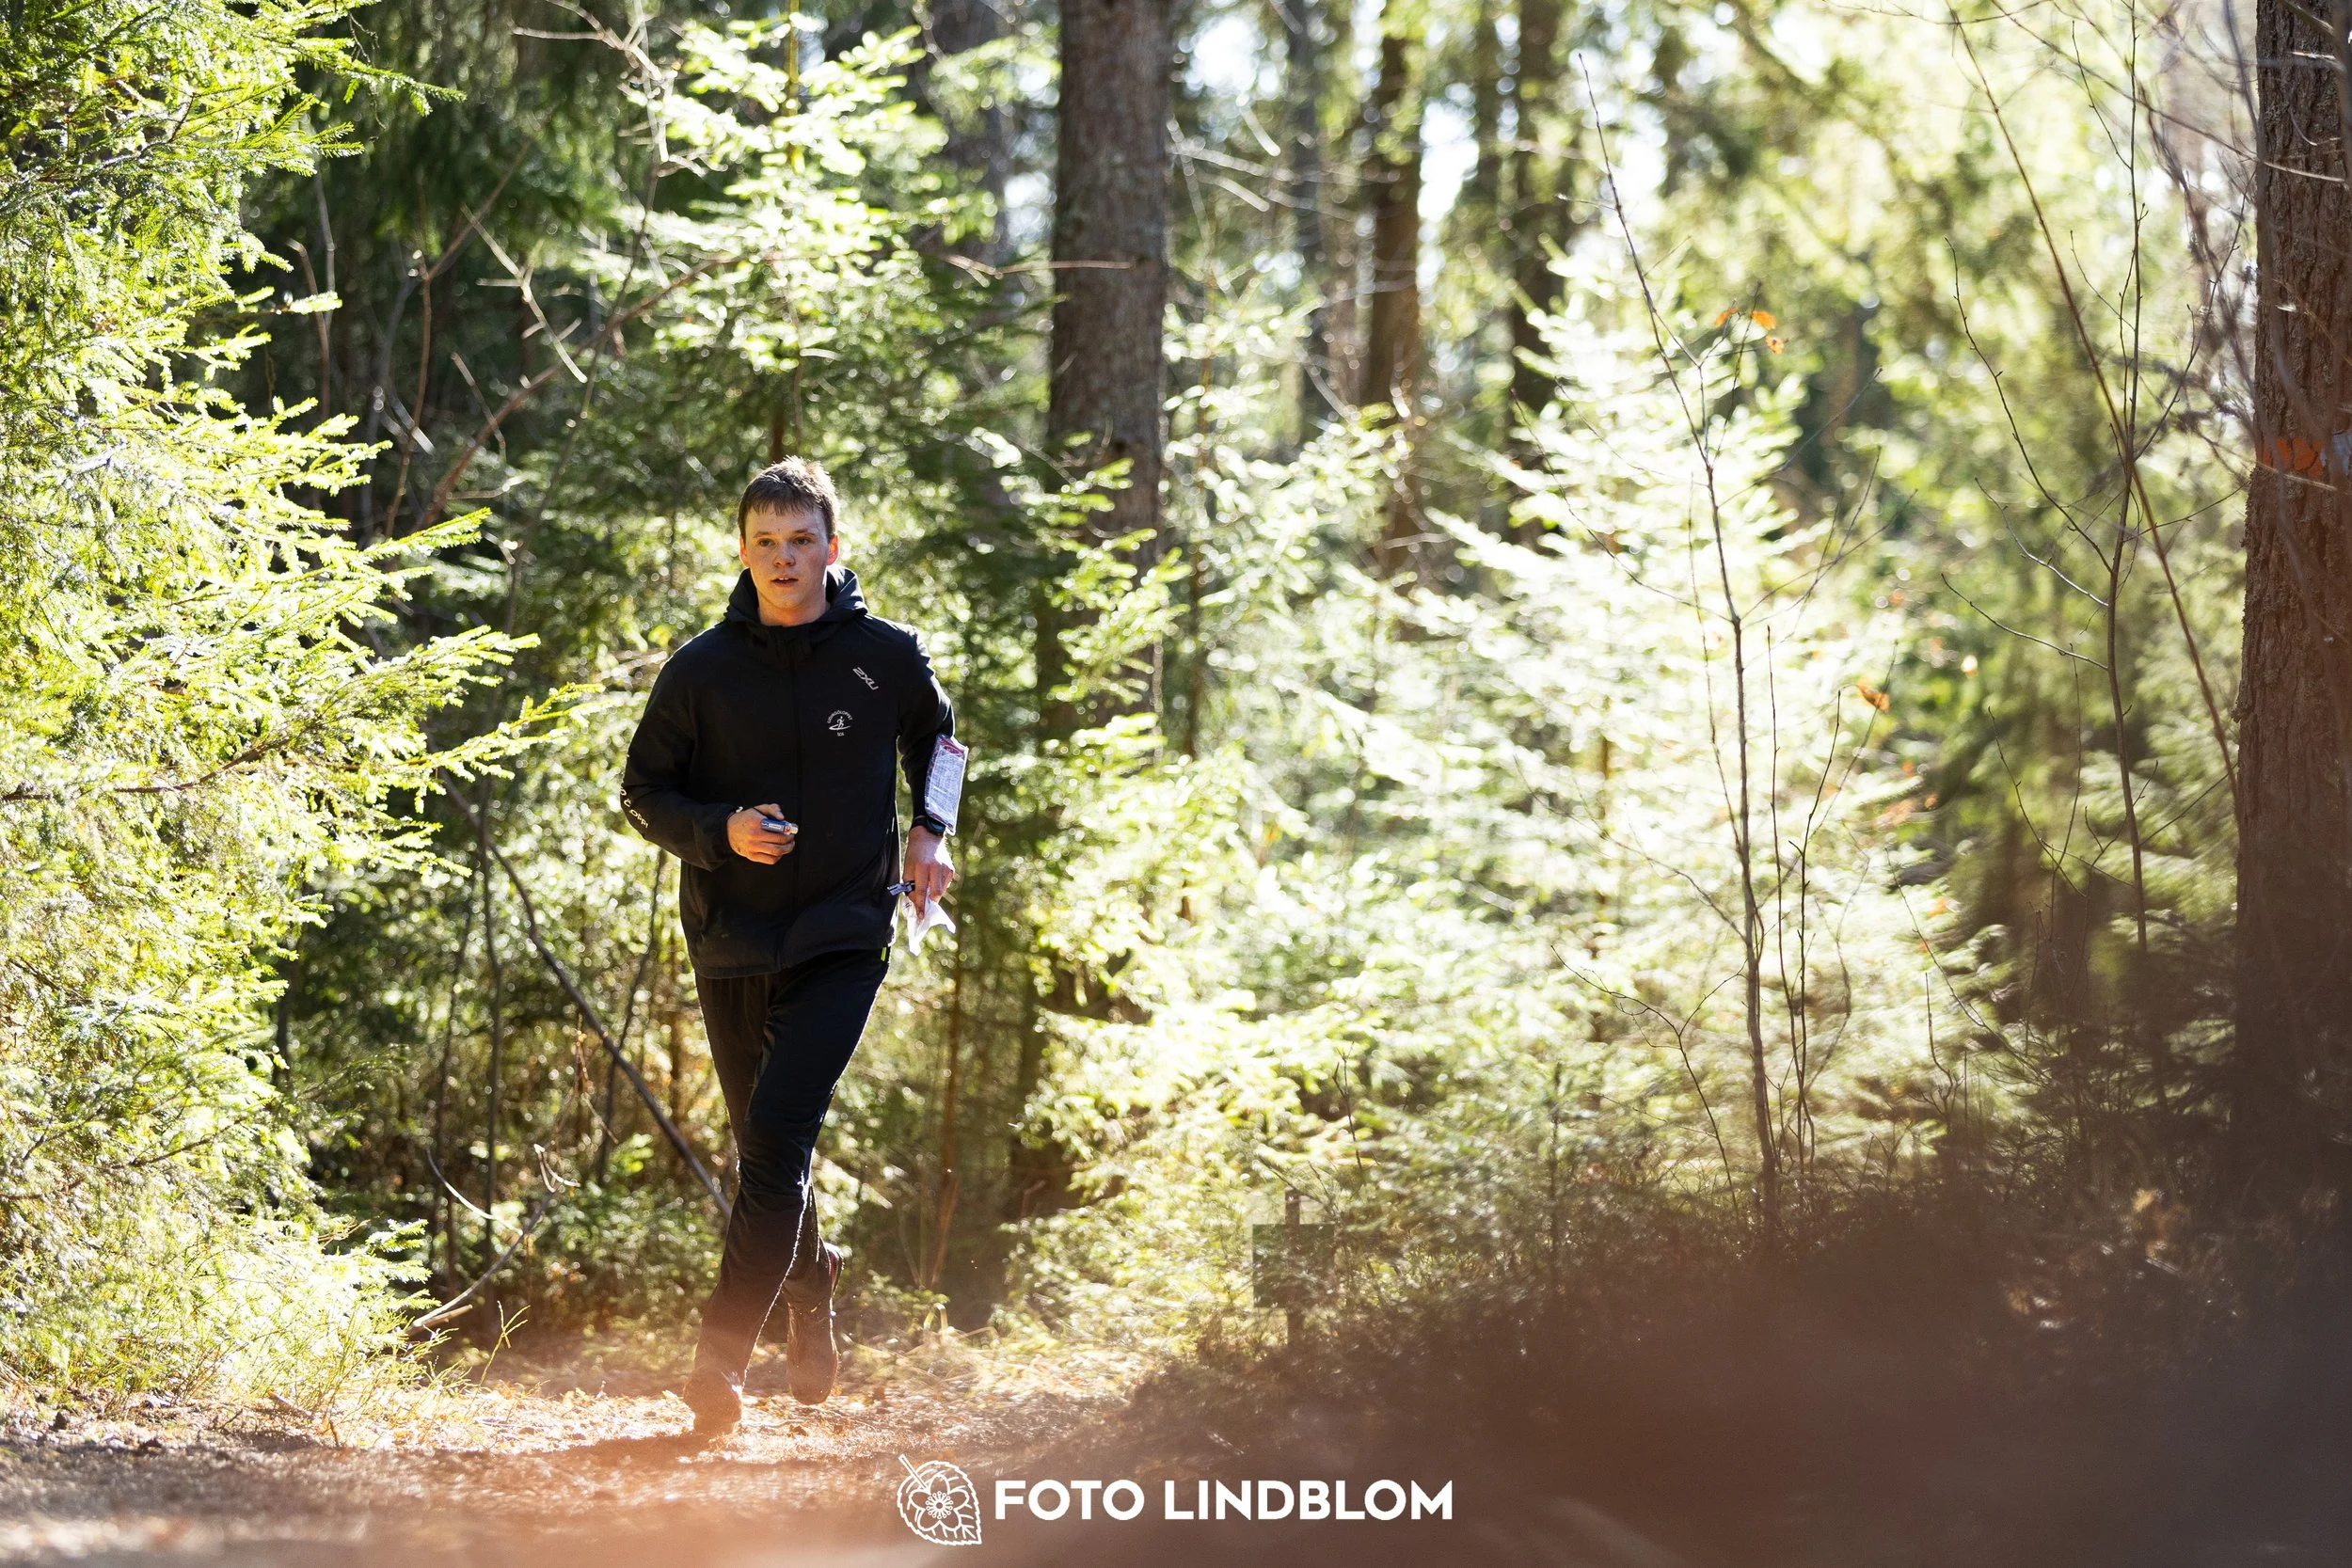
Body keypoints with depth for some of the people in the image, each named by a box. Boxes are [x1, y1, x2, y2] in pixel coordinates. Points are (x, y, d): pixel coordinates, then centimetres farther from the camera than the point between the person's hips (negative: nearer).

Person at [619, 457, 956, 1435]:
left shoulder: (886, 656, 0)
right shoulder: (702, 671, -1)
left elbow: (935, 740, 21)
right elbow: (644, 794, 5)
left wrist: (931, 830, 4)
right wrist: (720, 832, -14)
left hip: (843, 941, -2)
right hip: (731, 946, 2)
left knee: (778, 1134, -17)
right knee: (763, 1146, 13)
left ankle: (722, 1354, -18)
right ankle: (810, 1286, 41)